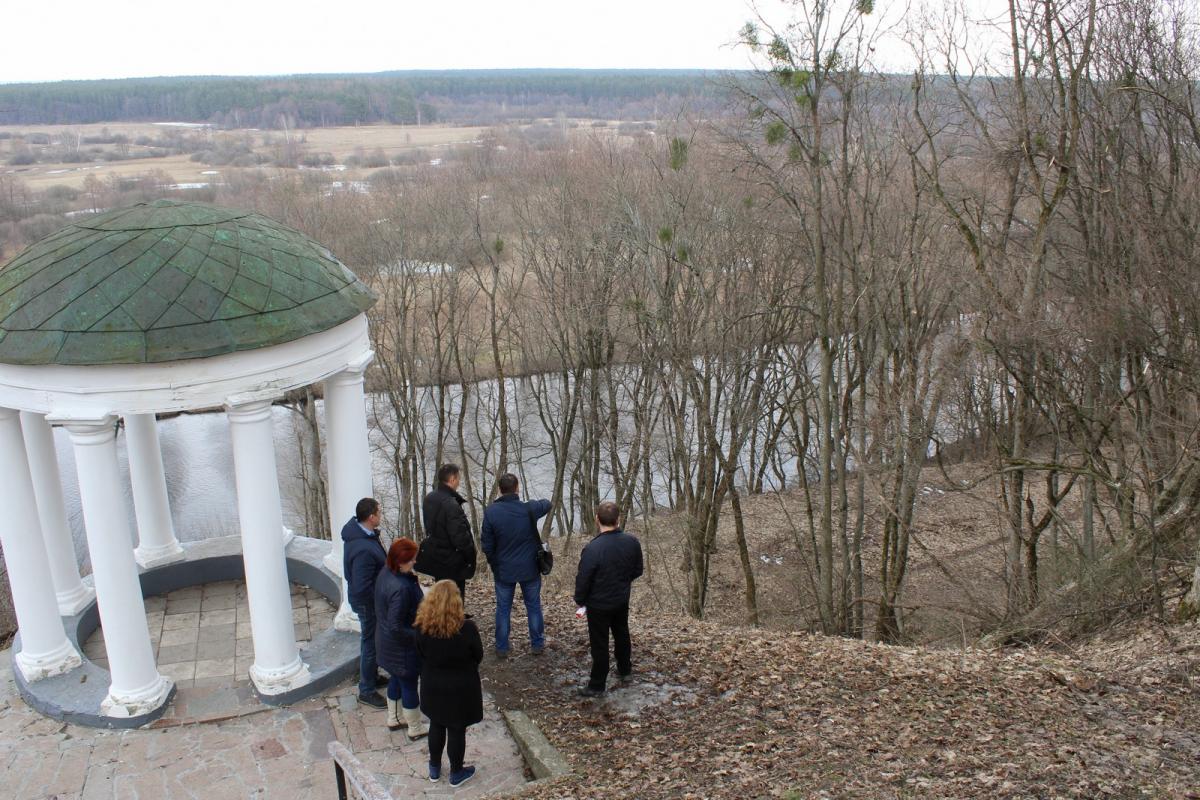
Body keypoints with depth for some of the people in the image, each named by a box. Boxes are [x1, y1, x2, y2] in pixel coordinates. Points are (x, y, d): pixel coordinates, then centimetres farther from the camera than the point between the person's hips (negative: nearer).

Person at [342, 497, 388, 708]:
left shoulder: (356, 529, -5)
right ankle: (366, 691, 23)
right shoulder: (364, 549, -36)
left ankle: (372, 676, 45)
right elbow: (362, 587, -31)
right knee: (371, 643, 7)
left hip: (370, 599, 10)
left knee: (373, 640, 26)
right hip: (368, 602, -10)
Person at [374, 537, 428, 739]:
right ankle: (415, 729, 31)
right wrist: (419, 637, -19)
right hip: (401, 646, -9)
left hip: (386, 642, 9)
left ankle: (394, 719, 47)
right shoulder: (400, 588, -36)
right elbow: (396, 628, -30)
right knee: (409, 685, 12)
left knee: (397, 679, 27)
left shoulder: (386, 573, -8)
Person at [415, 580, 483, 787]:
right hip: (461, 689, -3)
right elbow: (478, 656, -12)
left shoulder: (422, 628, -19)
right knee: (456, 730, 15)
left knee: (436, 725, 24)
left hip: (432, 686, 3)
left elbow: (422, 655, -3)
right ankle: (456, 773, 33)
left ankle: (434, 768, 42)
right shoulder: (466, 629, -27)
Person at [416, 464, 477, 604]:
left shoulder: (429, 499, 2)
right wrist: (471, 556, -11)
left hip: (434, 558, 9)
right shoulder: (451, 505, -26)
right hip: (452, 563, -8)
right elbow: (460, 536, -24)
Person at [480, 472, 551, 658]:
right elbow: (547, 504, 7)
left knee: (503, 608, 14)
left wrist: (495, 563, 6)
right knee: (534, 606, 17)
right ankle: (537, 644, 26)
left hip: (503, 569, 0)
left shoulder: (491, 512, -17)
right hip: (530, 568, 0)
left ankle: (502, 648, 22)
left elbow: (486, 546, -10)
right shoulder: (529, 509, -16)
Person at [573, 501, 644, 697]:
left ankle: (597, 686, 22)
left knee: (600, 644, 9)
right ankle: (625, 670, 48)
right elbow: (637, 571, 1)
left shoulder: (592, 549, -30)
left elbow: (582, 579, -21)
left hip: (599, 604, -5)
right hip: (622, 600, 5)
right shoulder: (632, 542, -14)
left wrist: (580, 601, -3)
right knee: (622, 634, 27)